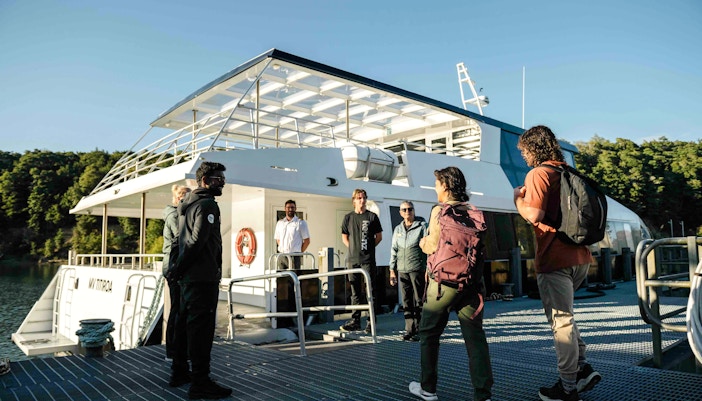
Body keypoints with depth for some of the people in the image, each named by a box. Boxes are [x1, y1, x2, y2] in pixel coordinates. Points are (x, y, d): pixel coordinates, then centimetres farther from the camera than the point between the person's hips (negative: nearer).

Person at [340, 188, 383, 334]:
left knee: (371, 290, 0)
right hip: (353, 259, 3)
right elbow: (344, 237, 16)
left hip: (368, 259, -3)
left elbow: (379, 236, 6)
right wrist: (354, 248, 7)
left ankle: (371, 321, 7)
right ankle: (355, 320, 17)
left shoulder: (372, 216, 1)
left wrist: (368, 248, 2)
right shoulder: (348, 217, 9)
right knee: (355, 290, 10)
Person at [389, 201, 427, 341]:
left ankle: (419, 330, 6)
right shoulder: (398, 229, 15)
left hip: (418, 269, -5)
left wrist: (428, 269, -10)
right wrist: (392, 270, 12)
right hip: (402, 270, 5)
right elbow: (394, 250, 17)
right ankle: (409, 329, 14)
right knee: (406, 302, 6)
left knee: (419, 301, -1)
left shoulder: (422, 226, 0)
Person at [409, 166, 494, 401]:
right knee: (475, 336, 6)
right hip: (472, 281, 5)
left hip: (444, 281, -5)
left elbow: (433, 246, -13)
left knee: (429, 333, 12)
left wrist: (422, 242, 7)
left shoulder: (440, 210, -7)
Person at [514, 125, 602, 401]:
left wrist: (519, 199, -4)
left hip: (555, 258, -8)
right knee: (563, 314, 23)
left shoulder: (538, 174, -12)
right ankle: (582, 367, 21)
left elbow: (533, 216, -22)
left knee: (561, 321, 1)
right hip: (580, 257, 9)